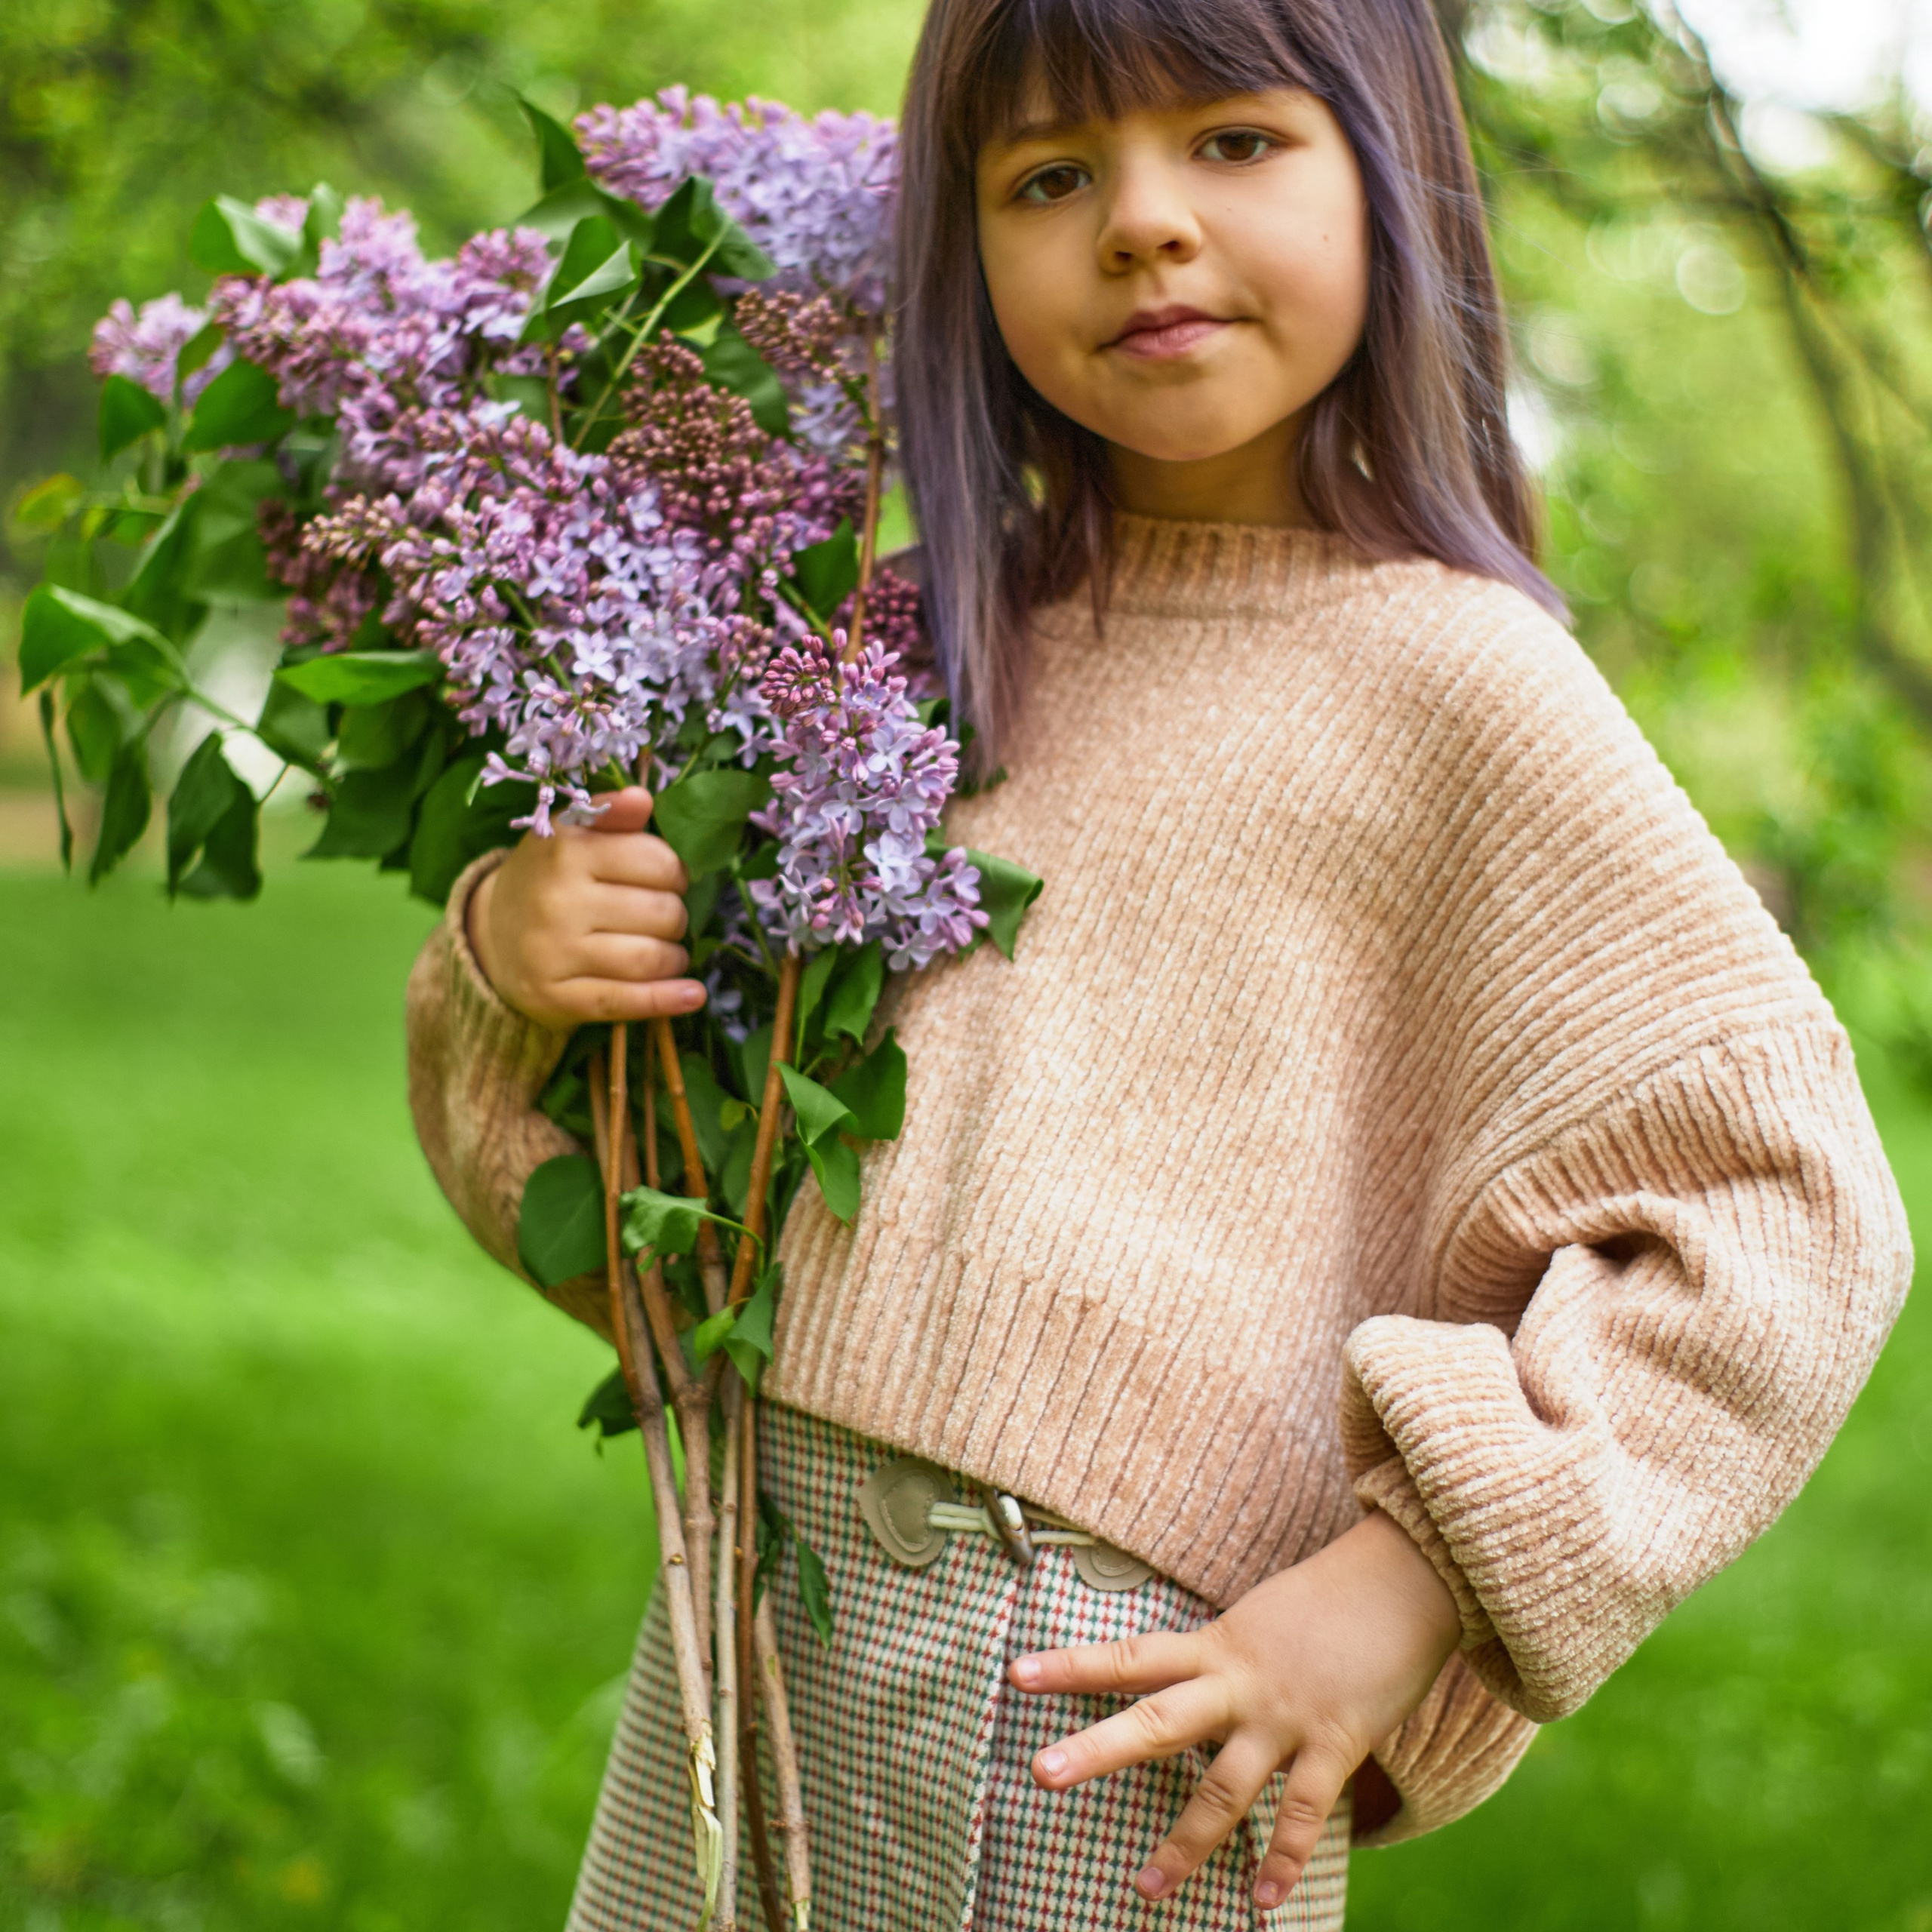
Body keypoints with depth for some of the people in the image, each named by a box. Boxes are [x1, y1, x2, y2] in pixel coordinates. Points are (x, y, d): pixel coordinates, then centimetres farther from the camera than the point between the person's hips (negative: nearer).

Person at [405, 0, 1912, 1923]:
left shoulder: (1451, 678, -6)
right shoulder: (921, 648, 9)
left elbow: (1778, 1196, -10)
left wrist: (1406, 1577, -16)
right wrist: (510, 950, -5)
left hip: (1106, 1697, -5)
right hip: (749, 1602, 5)